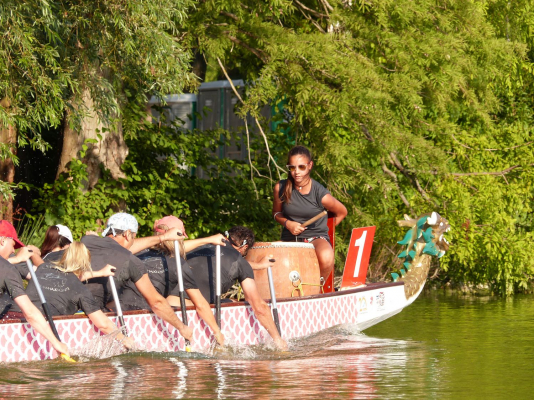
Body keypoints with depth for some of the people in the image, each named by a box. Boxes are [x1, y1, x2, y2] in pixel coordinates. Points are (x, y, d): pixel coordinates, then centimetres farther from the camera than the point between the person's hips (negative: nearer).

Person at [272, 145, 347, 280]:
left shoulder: (320, 194, -12)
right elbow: (276, 213, 12)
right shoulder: (281, 188, -5)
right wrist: (288, 223, -9)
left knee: (325, 259, -38)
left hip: (317, 238, -2)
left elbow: (342, 212, 6)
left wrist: (324, 230, 6)